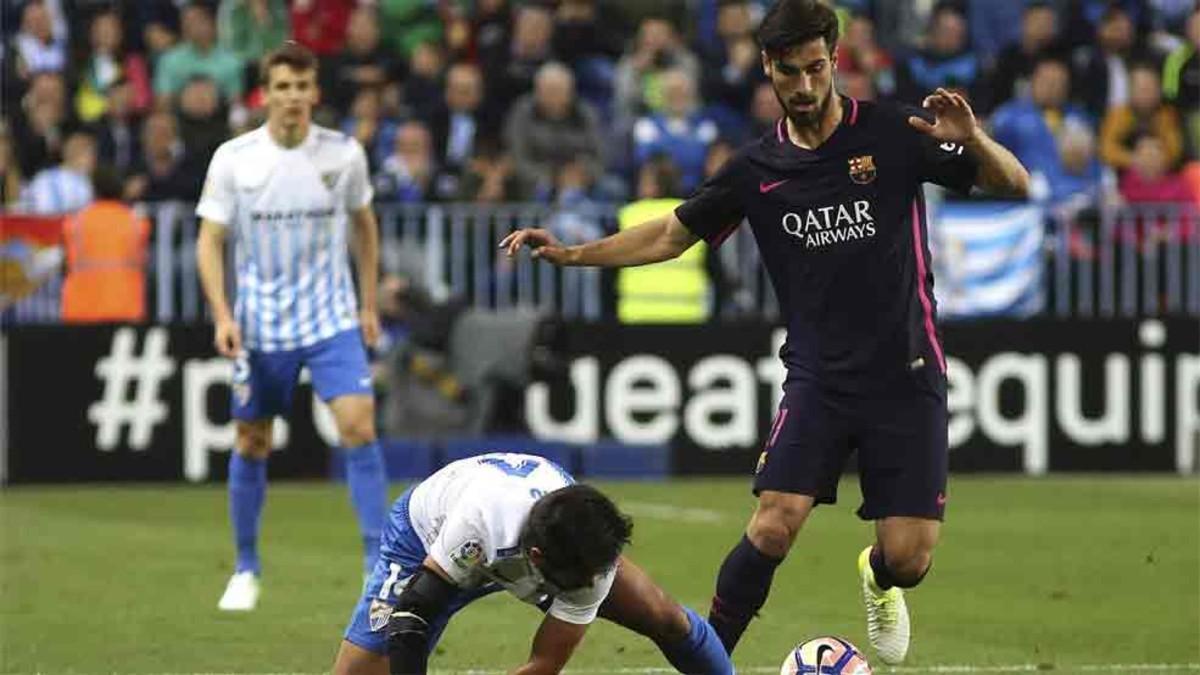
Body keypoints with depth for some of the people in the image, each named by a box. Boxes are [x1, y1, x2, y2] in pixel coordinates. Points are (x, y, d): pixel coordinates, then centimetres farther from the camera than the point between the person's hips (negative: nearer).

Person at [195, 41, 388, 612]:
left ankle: (379, 564, -12)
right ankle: (246, 570, 24)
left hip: (332, 319, 0)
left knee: (359, 427, -16)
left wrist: (369, 304, 10)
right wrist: (223, 317, -14)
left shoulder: (344, 154, -4)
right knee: (251, 444, 8)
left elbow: (363, 225, 12)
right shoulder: (233, 159, -8)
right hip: (260, 325, 0)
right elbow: (210, 241, -3)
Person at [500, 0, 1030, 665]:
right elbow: (671, 235, 15)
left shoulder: (895, 134, -6)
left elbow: (1015, 184, -4)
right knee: (772, 528, -18)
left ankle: (877, 577, 32)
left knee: (908, 558, -7)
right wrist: (571, 253, 7)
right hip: (818, 378, 1)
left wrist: (973, 142, -25)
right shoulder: (757, 169, 2)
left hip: (906, 375, -1)